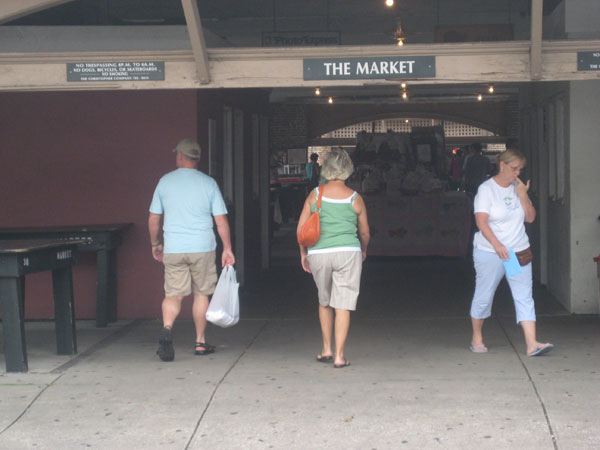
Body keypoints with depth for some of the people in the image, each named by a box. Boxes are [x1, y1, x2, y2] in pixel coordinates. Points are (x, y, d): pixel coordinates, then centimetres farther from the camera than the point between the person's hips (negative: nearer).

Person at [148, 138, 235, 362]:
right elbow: (221, 220, -3)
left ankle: (166, 328, -23)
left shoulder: (165, 181, 3)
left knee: (173, 294, 3)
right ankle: (200, 342, 16)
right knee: (201, 294, 11)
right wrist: (227, 249, 4)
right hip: (203, 247, 0)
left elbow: (154, 218, 6)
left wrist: (155, 244, 19)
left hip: (173, 249, 0)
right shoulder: (208, 183, 0)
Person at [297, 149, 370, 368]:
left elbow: (301, 228, 1)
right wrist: (363, 251, 30)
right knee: (343, 305, 1)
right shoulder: (355, 198, 0)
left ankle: (326, 350, 23)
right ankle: (339, 356, 0)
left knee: (324, 301, 20)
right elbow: (364, 232, 10)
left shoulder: (315, 194, 1)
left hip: (318, 254, 2)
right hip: (347, 252, -2)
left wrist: (303, 253, 15)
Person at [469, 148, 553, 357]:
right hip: (490, 253, -5)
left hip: (518, 252, 5)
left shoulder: (518, 188, 10)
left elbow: (530, 218, 7)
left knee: (524, 297, -4)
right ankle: (477, 338, 25)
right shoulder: (486, 189, -7)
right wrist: (496, 244, -30)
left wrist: (523, 196, -8)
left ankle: (532, 344, -9)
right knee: (484, 296, 5)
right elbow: (481, 221, -17)